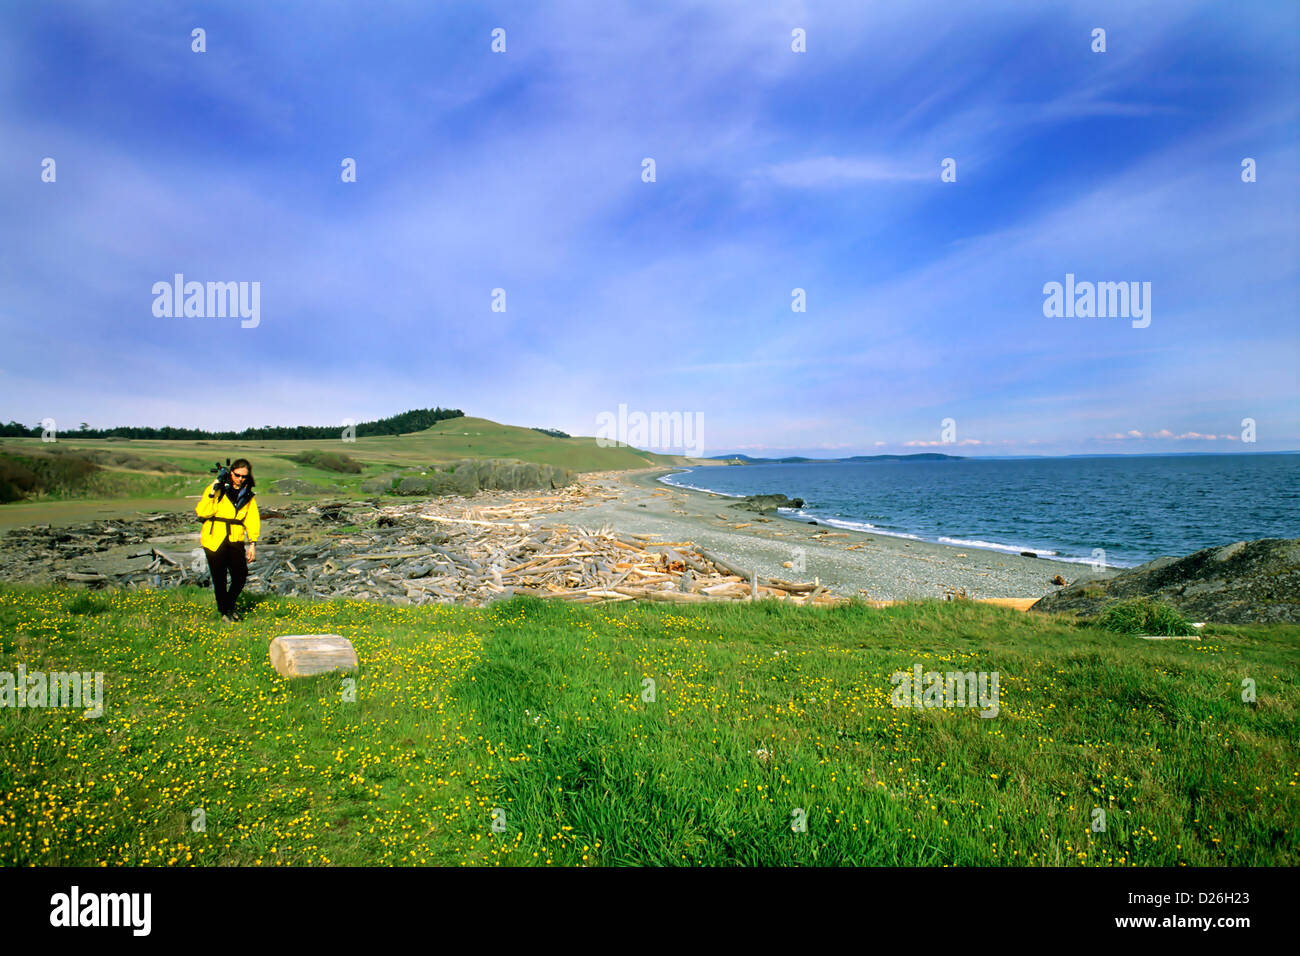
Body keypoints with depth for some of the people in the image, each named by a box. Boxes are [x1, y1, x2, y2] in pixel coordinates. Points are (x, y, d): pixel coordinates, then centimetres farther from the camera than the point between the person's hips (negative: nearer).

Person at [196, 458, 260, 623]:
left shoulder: (247, 496, 9)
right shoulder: (218, 490, -6)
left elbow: (252, 520, 9)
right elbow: (202, 511, -15)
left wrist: (253, 543, 1)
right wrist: (212, 492, -25)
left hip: (235, 541, 3)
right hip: (214, 540, -3)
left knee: (241, 576, -2)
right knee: (220, 578, 4)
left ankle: (230, 607, 22)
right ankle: (224, 611, 22)